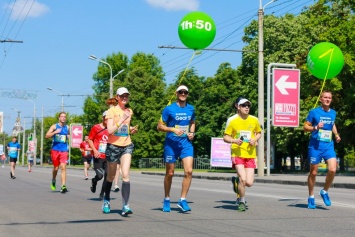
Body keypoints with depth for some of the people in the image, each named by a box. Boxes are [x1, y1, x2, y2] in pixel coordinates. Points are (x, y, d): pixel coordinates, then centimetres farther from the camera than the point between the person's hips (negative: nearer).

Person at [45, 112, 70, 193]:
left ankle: (63, 186, -15)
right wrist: (55, 132, -20)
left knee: (63, 167, -11)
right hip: (55, 149, -1)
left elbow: (69, 137, 25)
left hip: (64, 150, 1)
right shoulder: (54, 126, 2)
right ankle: (53, 181, 36)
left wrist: (69, 137, 2)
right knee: (56, 168, 8)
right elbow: (47, 136, -7)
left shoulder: (67, 128, 10)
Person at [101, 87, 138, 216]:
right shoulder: (112, 111, -5)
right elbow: (110, 130, -17)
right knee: (111, 176, 11)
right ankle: (106, 200, 35)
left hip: (126, 146, 3)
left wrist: (132, 129, 7)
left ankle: (125, 206, -16)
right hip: (113, 146, -3)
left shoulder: (129, 111, 11)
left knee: (126, 175, -13)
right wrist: (122, 120, -24)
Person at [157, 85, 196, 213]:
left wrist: (192, 132, 4)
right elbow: (160, 126, -4)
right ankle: (166, 200, 25)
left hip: (186, 142, 3)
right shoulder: (169, 109, -5)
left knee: (188, 171, -13)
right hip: (171, 143, -2)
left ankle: (182, 200, -4)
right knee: (170, 173, 7)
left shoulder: (191, 109, 7)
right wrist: (173, 129, -19)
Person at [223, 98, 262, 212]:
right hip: (237, 154, -3)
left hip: (250, 155, 3)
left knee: (249, 183, -5)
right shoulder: (233, 121, -1)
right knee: (243, 179, -17)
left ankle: (237, 180, 31)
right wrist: (234, 141, -16)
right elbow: (225, 137, 4)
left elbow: (259, 133, 20)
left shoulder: (254, 120, 5)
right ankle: (242, 201, 6)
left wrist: (255, 140, -1)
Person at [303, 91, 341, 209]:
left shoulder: (333, 113, 10)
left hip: (329, 146, 3)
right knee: (313, 172, 4)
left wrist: (336, 135, 13)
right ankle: (311, 197, 19)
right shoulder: (314, 112, -4)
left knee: (332, 170, -14)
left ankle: (325, 192, 9)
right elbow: (305, 127, -3)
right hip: (315, 146, -3)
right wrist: (316, 127, -20)